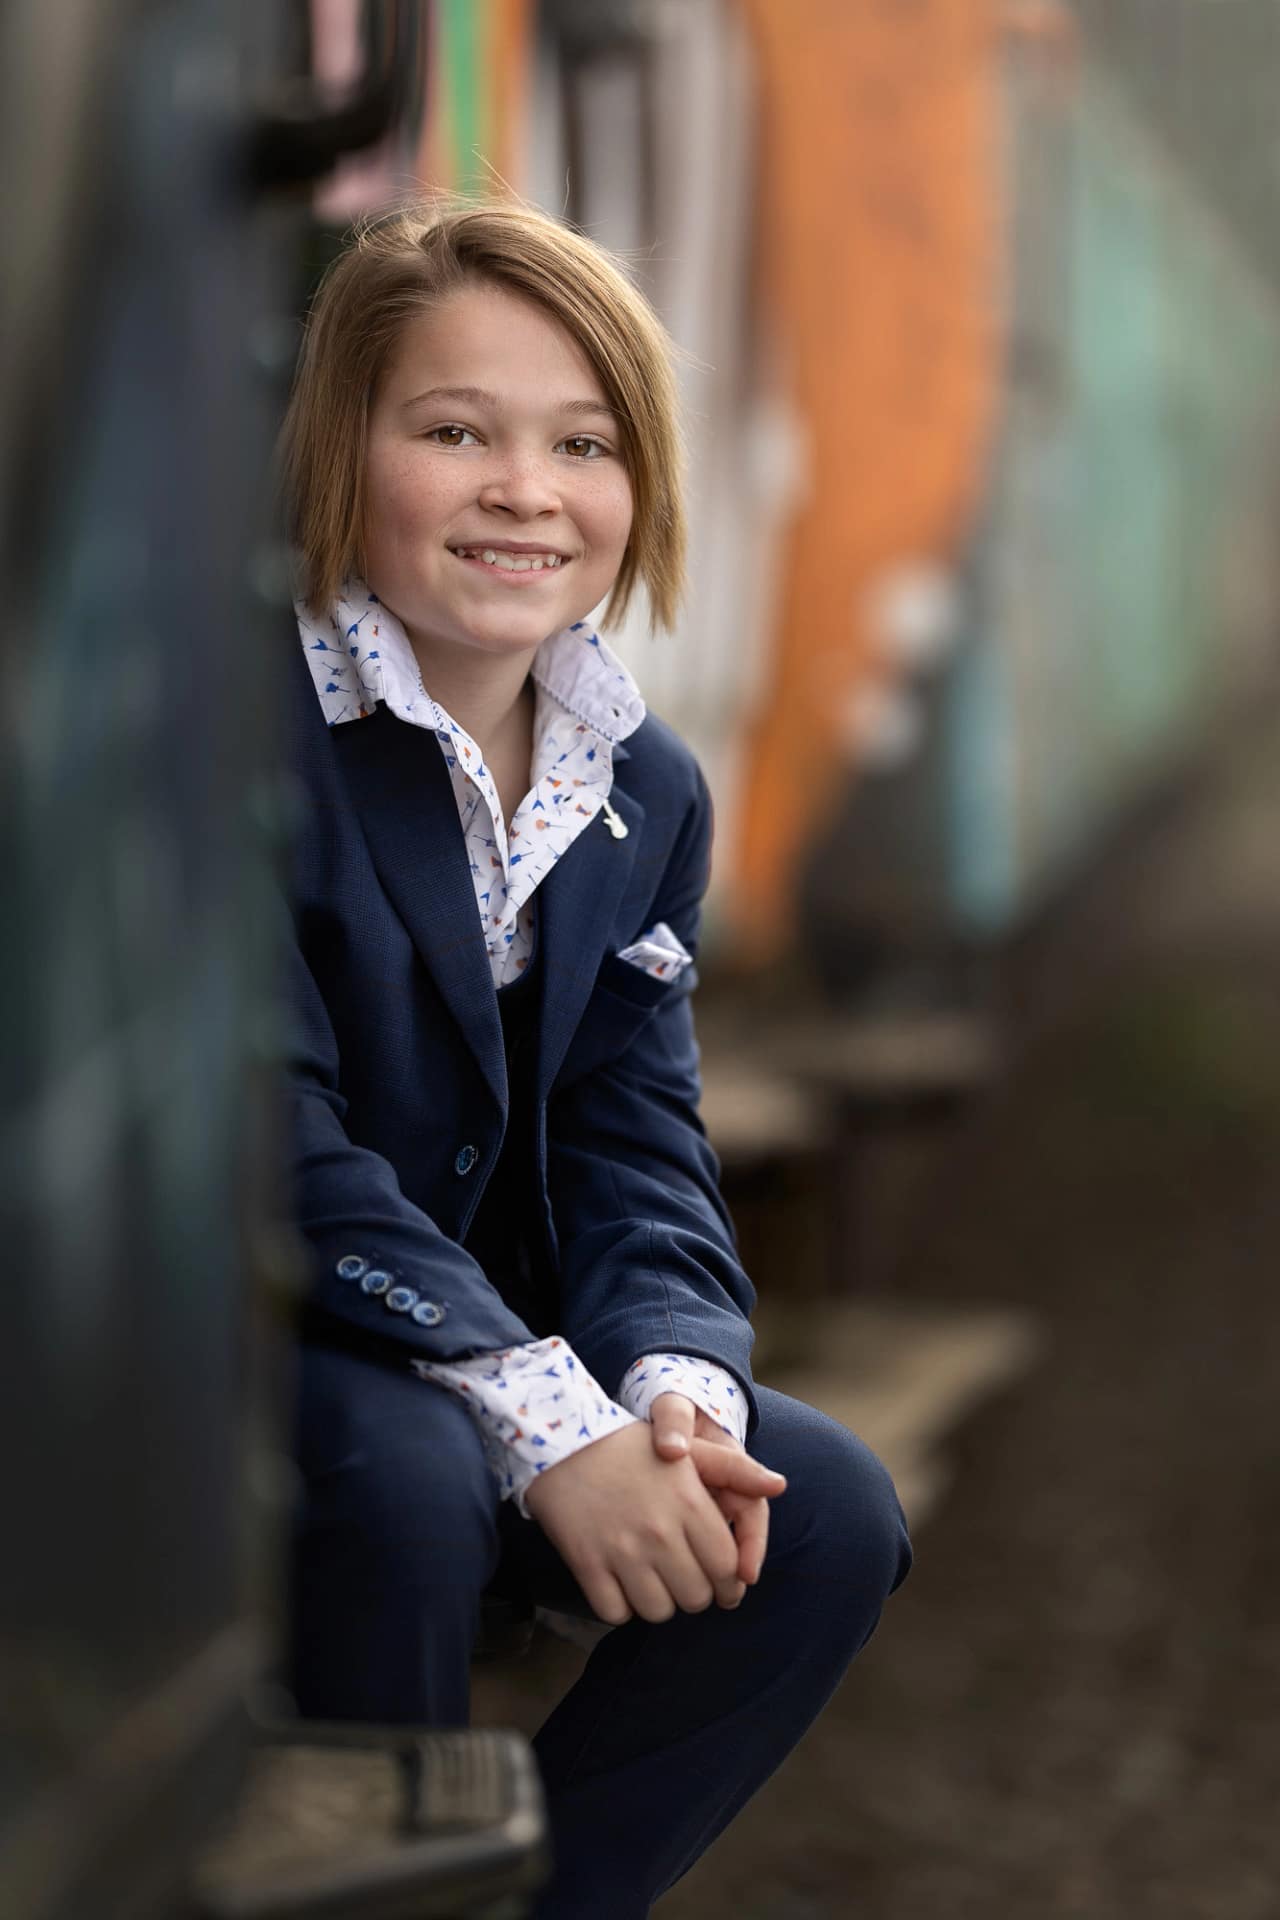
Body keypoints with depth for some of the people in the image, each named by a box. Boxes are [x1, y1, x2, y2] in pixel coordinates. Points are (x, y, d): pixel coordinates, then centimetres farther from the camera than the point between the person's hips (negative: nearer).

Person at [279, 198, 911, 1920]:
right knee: (405, 1471, -36)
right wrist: (548, 1420, -30)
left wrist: (675, 1381, -19)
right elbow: (278, 1146, -24)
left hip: (502, 1345, 7)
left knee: (827, 1514, -10)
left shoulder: (650, 791, 5)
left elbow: (636, 1140, 3)